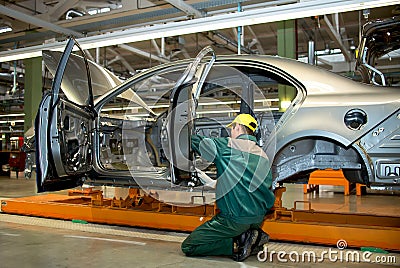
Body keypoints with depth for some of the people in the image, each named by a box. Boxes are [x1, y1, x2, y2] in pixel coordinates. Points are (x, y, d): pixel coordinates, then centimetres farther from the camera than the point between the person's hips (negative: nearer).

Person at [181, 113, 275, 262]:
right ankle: (254, 235, 10)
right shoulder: (263, 155, 12)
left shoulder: (227, 145, -8)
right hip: (258, 219, 8)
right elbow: (269, 196, 17)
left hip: (235, 219, -8)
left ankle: (238, 244, -10)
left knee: (188, 247, -1)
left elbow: (195, 141, 0)